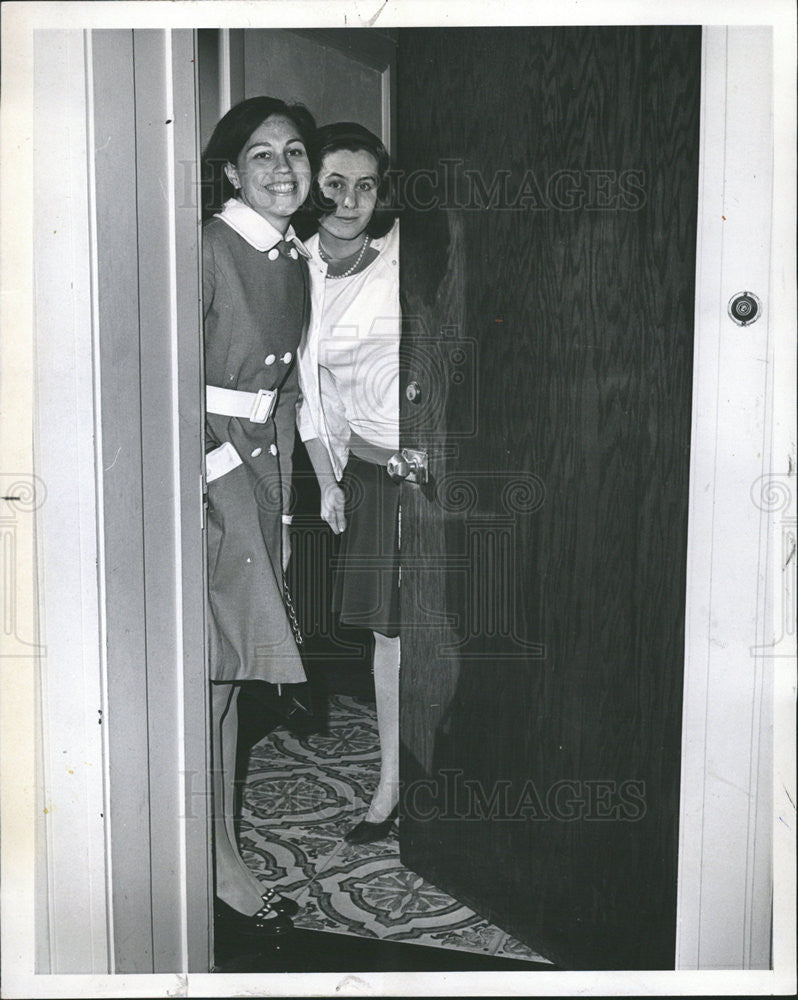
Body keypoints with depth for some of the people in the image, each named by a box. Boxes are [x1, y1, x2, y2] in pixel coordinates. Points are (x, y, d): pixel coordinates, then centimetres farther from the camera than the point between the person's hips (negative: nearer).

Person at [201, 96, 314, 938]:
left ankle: (221, 847, 25)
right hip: (205, 470, -7)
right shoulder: (208, 252, -12)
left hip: (261, 466, 8)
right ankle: (220, 865, 10)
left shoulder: (294, 260, 13)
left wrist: (284, 495, 16)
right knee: (208, 673, -3)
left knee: (230, 667, 12)